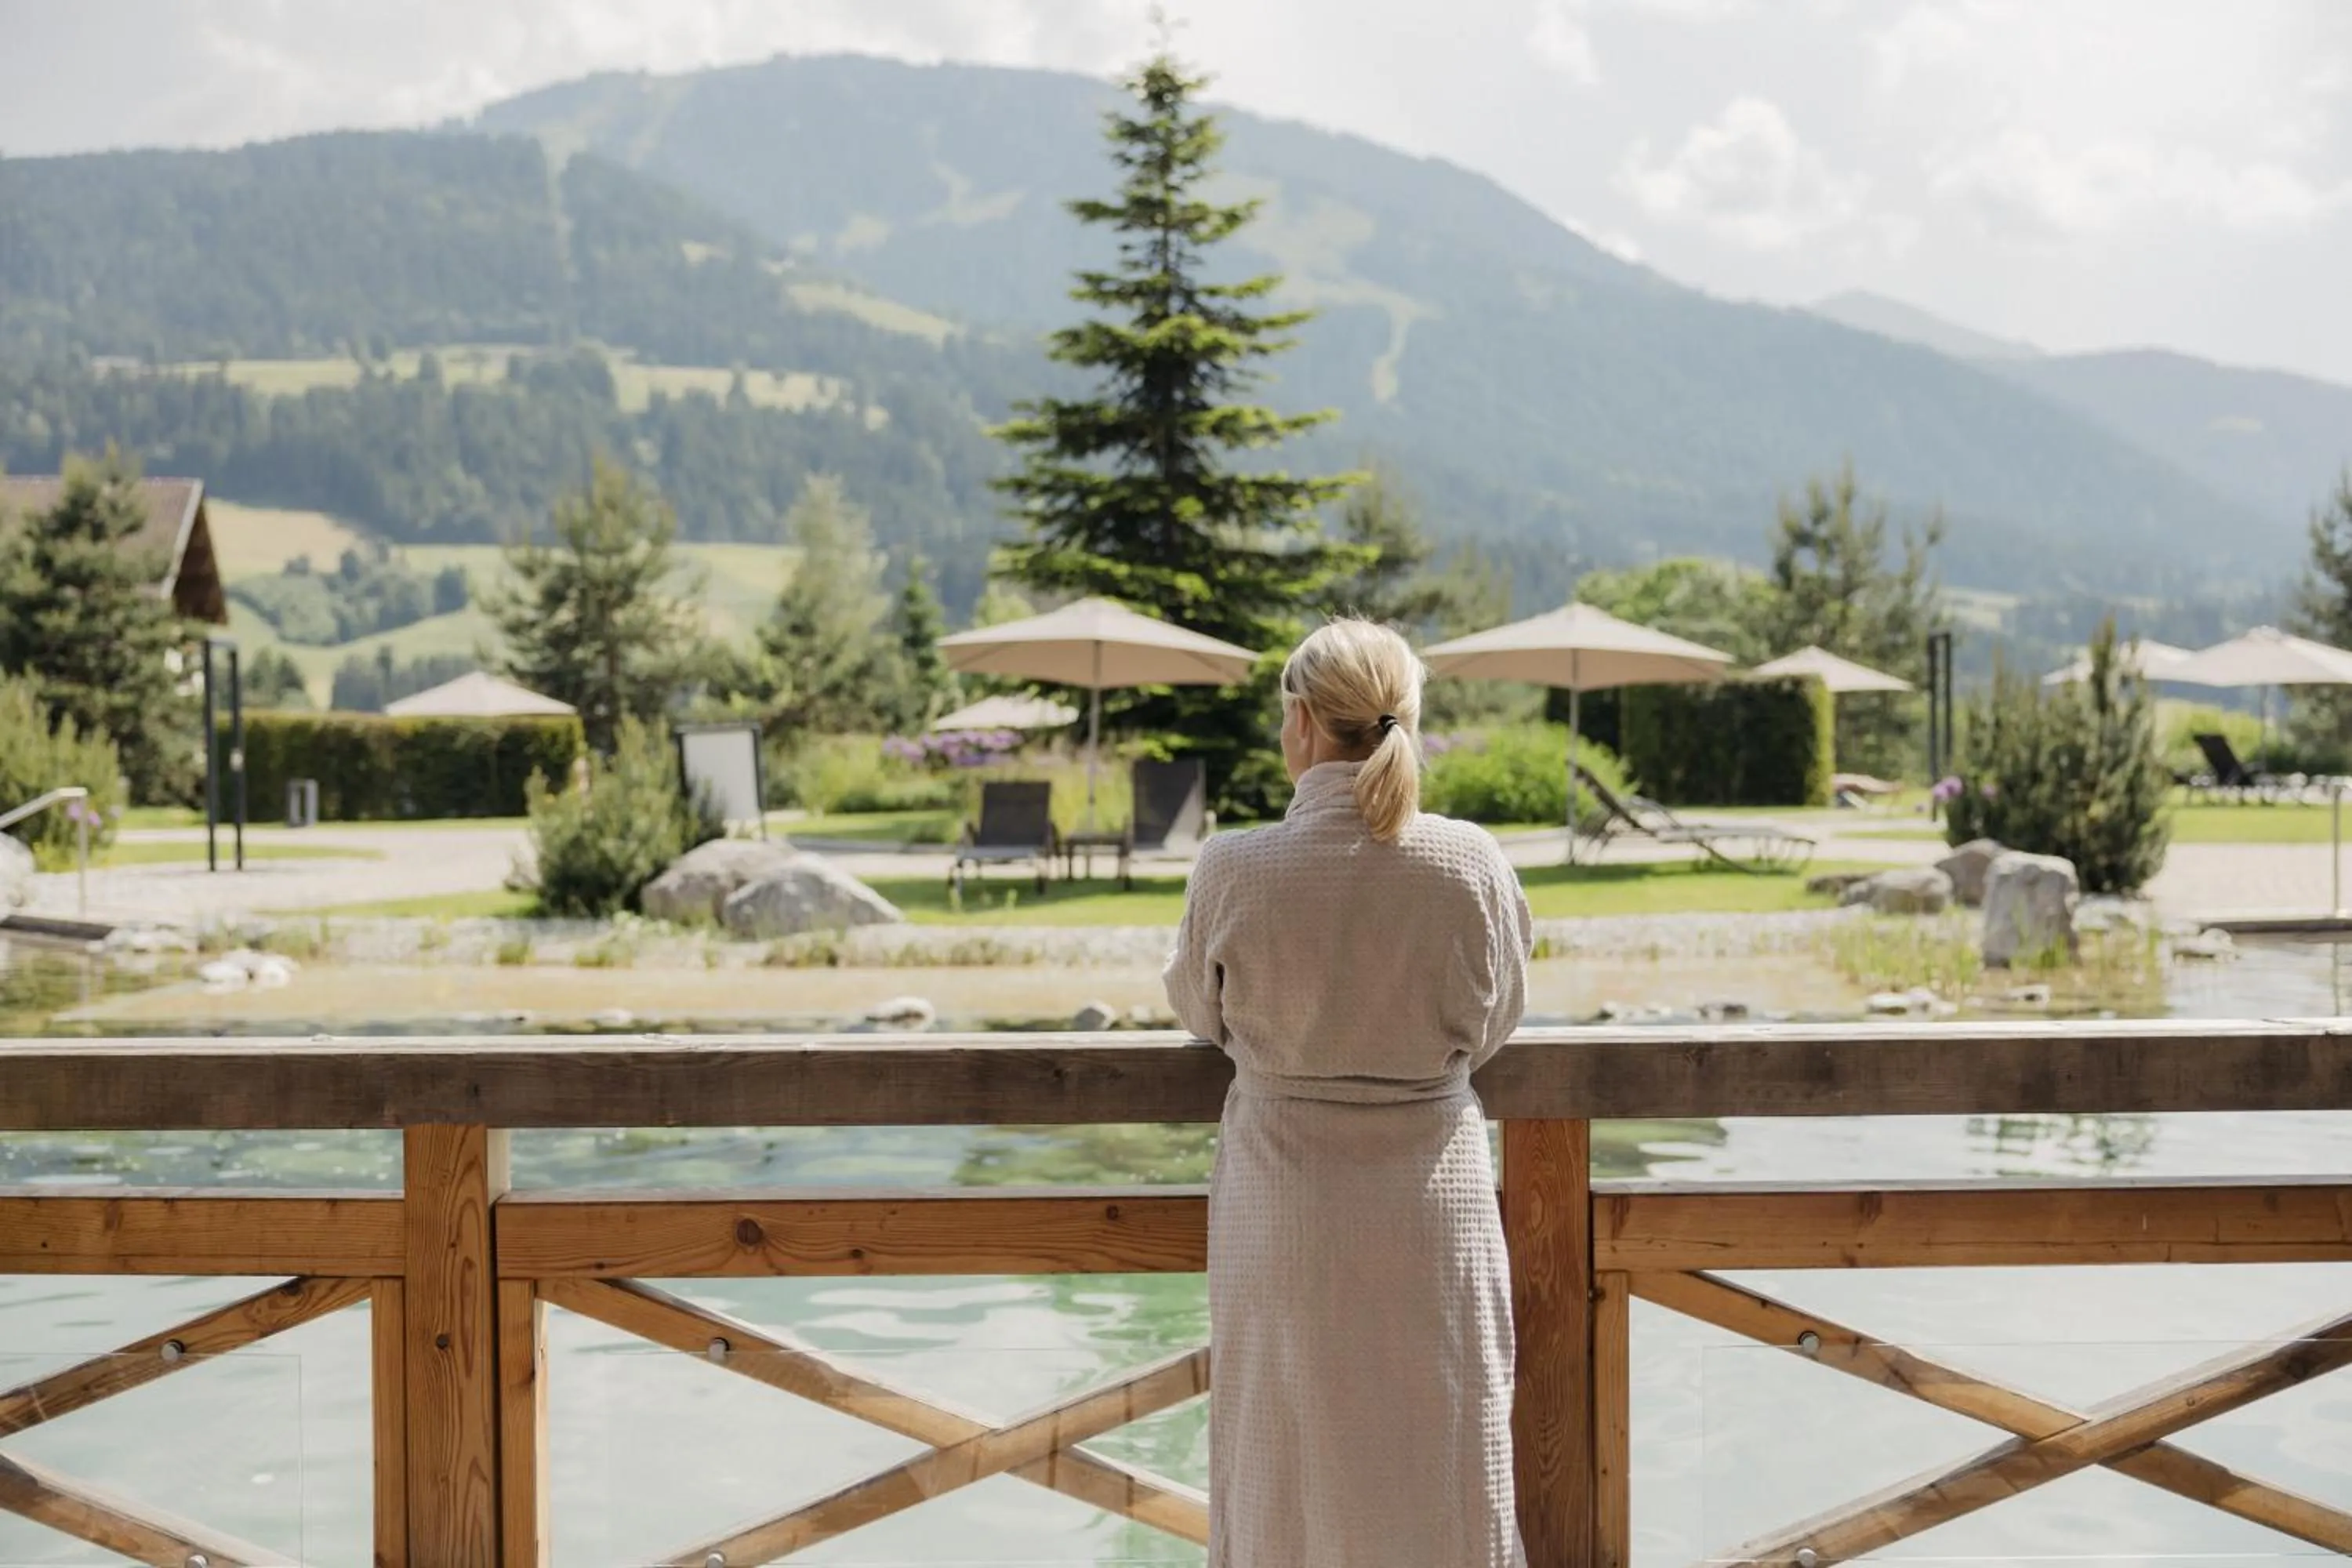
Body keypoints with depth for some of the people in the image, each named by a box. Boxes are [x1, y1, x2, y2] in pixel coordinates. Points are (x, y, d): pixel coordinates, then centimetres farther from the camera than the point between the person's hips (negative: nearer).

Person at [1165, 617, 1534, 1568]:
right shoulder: (1470, 864, -13)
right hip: (1433, 1201, 1)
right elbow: (1492, 1024, 2)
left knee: (1289, 1482, 14)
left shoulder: (1233, 870, -15)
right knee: (1441, 1476, 14)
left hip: (1283, 1212, 0)